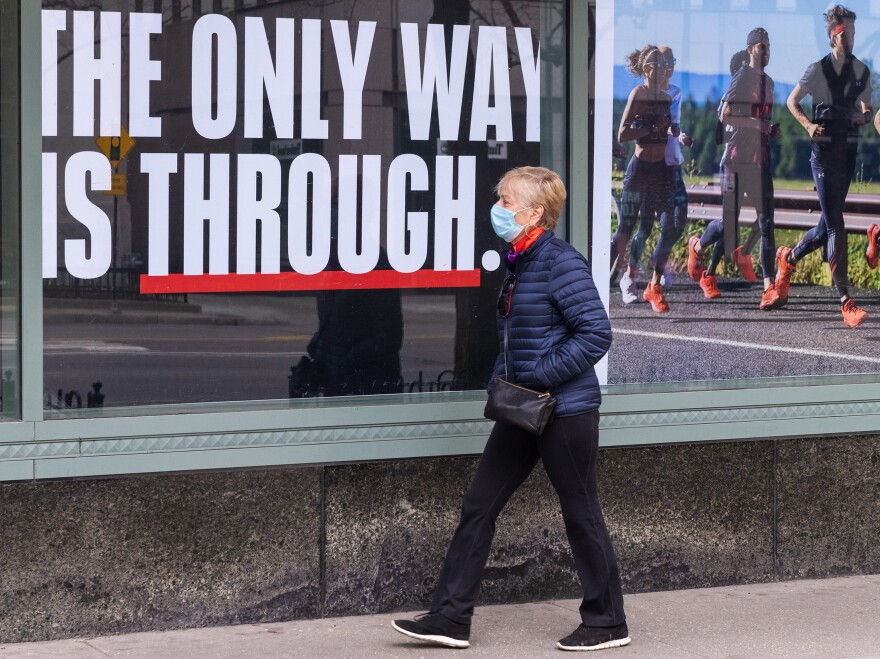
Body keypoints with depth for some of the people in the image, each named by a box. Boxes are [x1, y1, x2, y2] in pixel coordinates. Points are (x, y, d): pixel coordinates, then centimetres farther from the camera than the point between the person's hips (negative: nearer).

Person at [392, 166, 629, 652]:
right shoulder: (519, 265, 11)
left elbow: (596, 333, -21)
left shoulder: (561, 263, -16)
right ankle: (451, 616, 11)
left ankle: (606, 622, 16)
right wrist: (501, 382, 9)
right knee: (478, 505, 7)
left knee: (580, 513, 2)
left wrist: (539, 378, -22)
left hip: (566, 410, -9)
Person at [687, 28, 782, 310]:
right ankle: (697, 246, 34)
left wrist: (771, 129, 9)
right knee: (729, 221, 0)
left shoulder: (768, 82, 16)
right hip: (736, 159, -6)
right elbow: (725, 115, -18)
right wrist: (757, 124, -23)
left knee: (766, 223, -6)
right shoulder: (741, 77, -8)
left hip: (761, 160, 6)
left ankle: (769, 288, -13)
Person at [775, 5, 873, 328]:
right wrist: (808, 125, -12)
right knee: (835, 223, -12)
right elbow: (792, 101, 5)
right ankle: (846, 302, -16)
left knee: (829, 222, 12)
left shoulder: (862, 71, 8)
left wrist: (865, 117, -4)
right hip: (824, 151, -6)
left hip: (849, 151, 6)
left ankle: (789, 258, 41)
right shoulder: (818, 69, -4)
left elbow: (867, 108, 20)